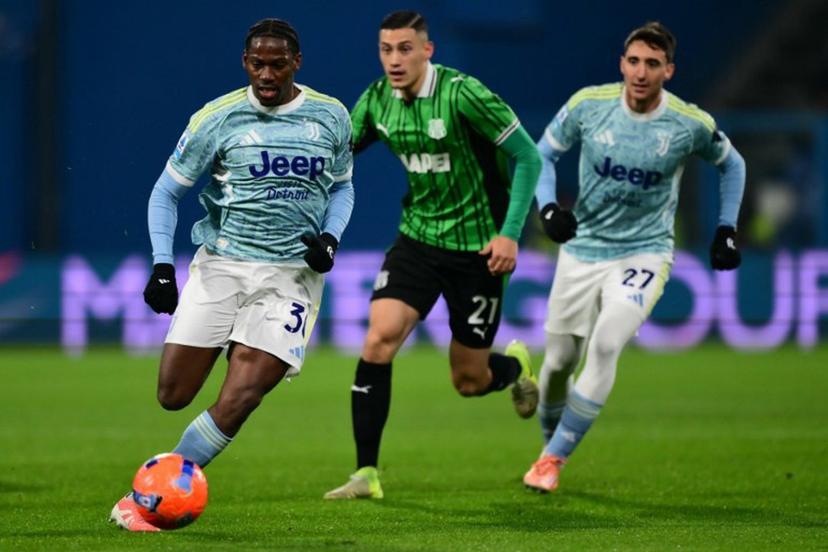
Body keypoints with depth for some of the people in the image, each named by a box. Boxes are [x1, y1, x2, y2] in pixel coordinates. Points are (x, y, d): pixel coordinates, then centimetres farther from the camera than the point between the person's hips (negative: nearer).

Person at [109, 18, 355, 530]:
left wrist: (329, 238, -1)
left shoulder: (331, 117, 3)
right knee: (173, 395, -4)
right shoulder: (217, 118, -3)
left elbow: (342, 187, 19)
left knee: (240, 398, -16)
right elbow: (166, 192, 6)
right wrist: (162, 265, -6)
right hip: (220, 263, 1)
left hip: (292, 274, 0)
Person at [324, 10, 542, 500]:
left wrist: (509, 233, -19)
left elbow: (528, 158, -14)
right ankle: (367, 474, -11)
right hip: (419, 237, 4)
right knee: (379, 340, -18)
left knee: (469, 381, 4)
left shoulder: (462, 93, -20)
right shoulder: (376, 101, -3)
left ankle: (516, 367, 43)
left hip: (478, 245, -4)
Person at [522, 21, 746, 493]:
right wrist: (548, 208, -11)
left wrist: (727, 230, 7)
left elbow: (732, 165, 10)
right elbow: (544, 154, 6)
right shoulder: (588, 105, -10)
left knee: (605, 344, -24)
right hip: (583, 249, 2)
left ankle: (555, 458, -12)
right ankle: (551, 444, 35)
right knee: (559, 362, 6)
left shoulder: (691, 125, -11)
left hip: (645, 253, -2)